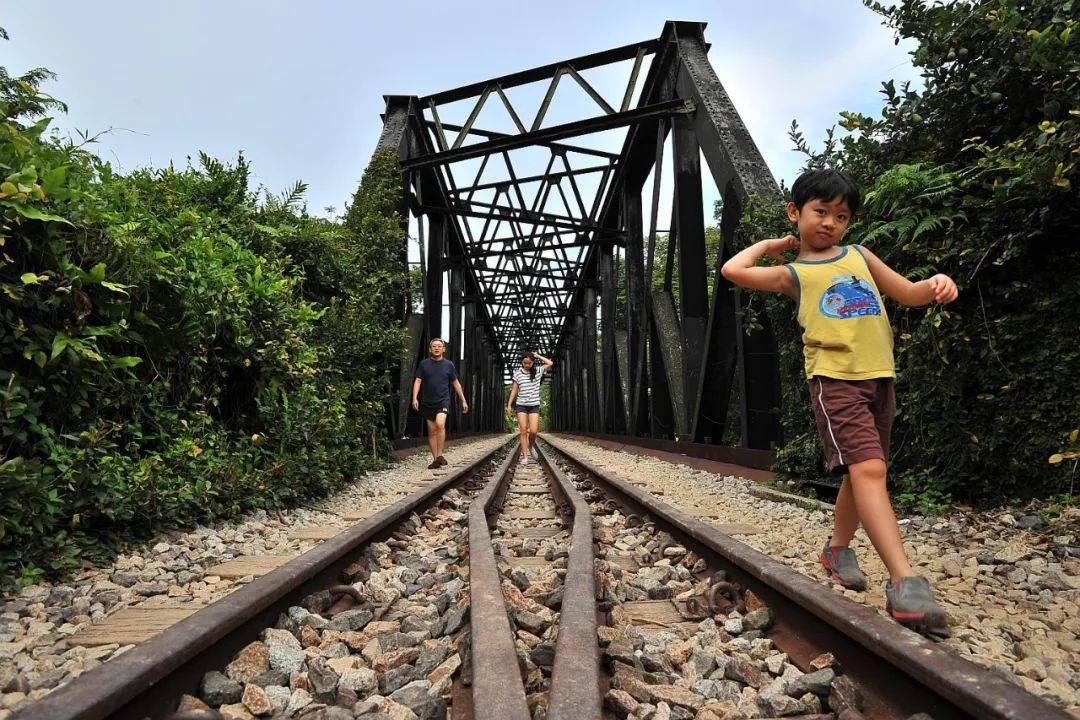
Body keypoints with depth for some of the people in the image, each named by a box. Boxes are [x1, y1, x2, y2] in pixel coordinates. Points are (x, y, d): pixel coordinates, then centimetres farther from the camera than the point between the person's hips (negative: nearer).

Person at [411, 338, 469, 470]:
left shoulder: (448, 365, 6)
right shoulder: (424, 364, 5)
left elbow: (456, 383, 13)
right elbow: (417, 381, 2)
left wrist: (463, 401, 12)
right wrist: (415, 398, -12)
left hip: (443, 400, -2)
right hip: (427, 402, 2)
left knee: (440, 424, -24)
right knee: (432, 431, 4)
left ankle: (440, 455, -16)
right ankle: (435, 459, 12)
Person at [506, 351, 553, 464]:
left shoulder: (538, 371, 2)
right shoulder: (518, 373, 2)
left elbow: (550, 363, -10)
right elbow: (514, 389, 6)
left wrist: (538, 356, -1)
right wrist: (509, 404, 2)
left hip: (534, 405, 0)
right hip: (521, 405, 0)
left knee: (533, 431, -8)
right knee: (523, 430, -5)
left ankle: (529, 448, 21)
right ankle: (524, 455, 0)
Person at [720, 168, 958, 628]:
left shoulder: (859, 256, 19)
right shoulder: (792, 273, 6)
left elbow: (907, 294, 22)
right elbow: (732, 270, -7)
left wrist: (934, 284, -1)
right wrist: (769, 244, 10)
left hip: (878, 376, 6)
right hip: (834, 377, -6)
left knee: (862, 472, 14)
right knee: (867, 468, -20)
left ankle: (838, 547, 34)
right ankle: (903, 579, -23)